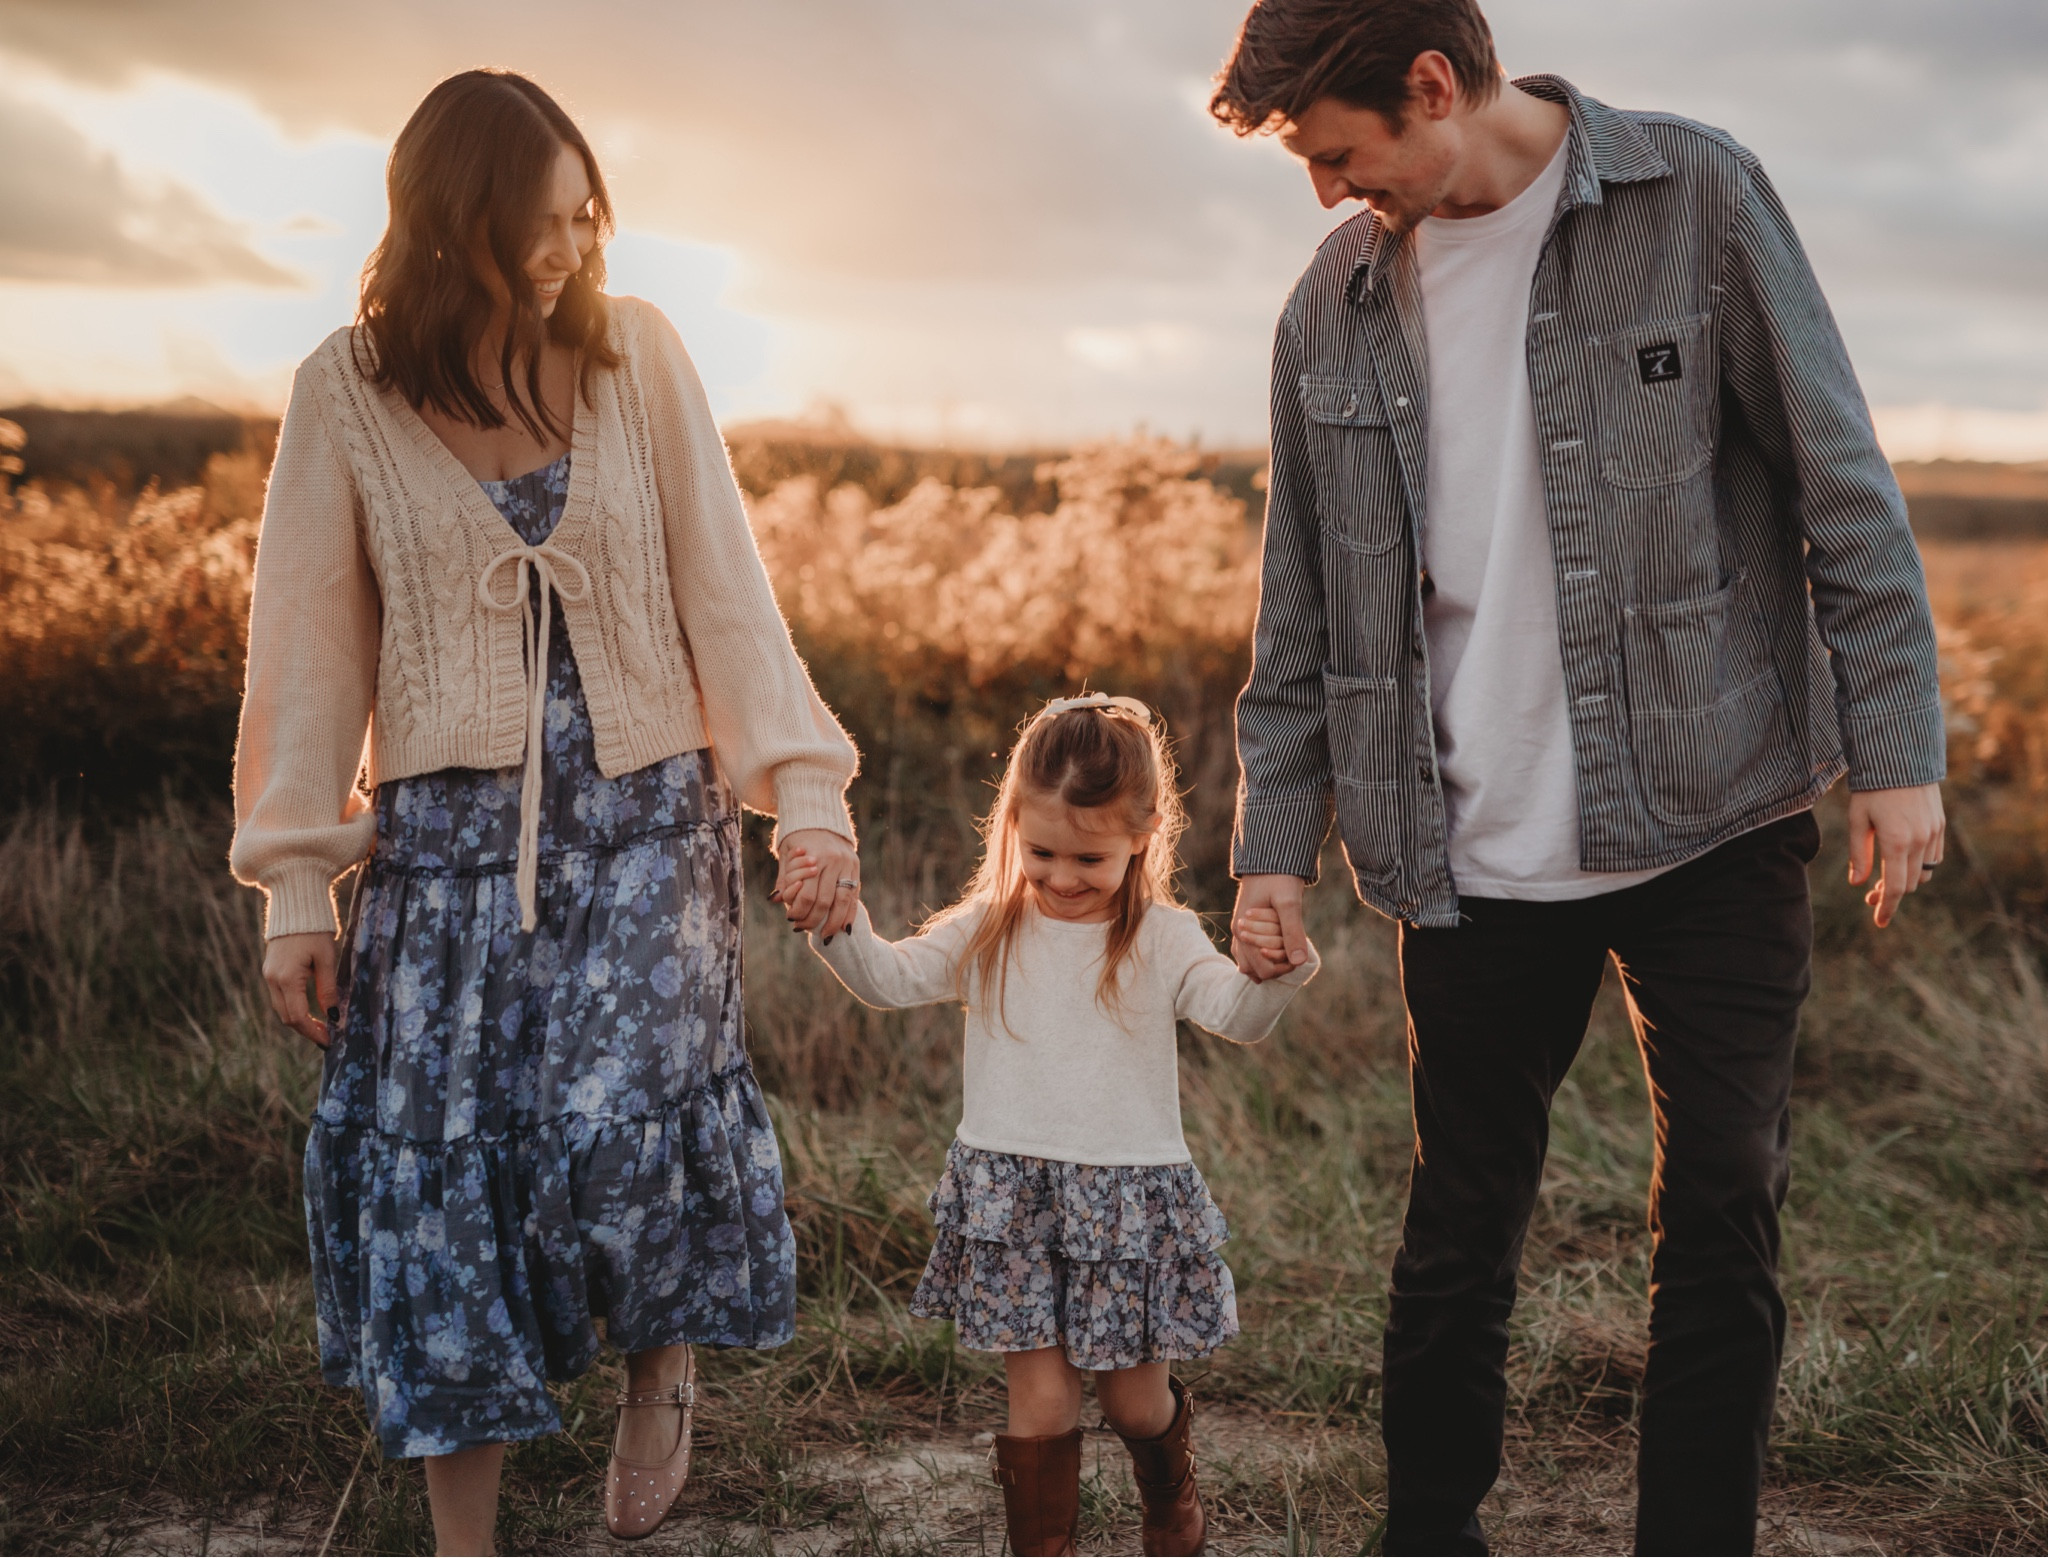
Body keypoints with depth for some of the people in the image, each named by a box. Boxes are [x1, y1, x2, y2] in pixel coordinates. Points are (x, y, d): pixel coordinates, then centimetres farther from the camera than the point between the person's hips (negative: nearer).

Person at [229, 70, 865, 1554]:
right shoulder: (345, 390, -1)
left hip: (646, 818, 0)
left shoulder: (637, 352, 0)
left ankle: (664, 1360, 17)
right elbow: (312, 646, 2)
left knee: (611, 1125, -17)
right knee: (440, 1167, 1)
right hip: (450, 836, 1)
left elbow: (725, 588, 0)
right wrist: (298, 886, 1)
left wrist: (810, 796, -8)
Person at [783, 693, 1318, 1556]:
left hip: (1133, 1197, -1)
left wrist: (1275, 973, -41)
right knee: (1041, 1397, 0)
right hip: (1011, 1196, 1)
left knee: (1136, 1397, 13)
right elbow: (889, 978, -1)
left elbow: (1238, 1016, -19)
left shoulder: (1163, 941, -5)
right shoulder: (986, 933, 2)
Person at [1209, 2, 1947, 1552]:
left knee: (1724, 1218, 4)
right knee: (1462, 1226, 11)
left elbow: (1841, 484, -3)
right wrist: (1276, 841, 9)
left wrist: (1897, 745, -7)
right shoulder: (1335, 301, 6)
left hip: (1712, 824, -2)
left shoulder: (1696, 198, -4)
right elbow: (1304, 605, 11)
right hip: (1476, 858, 3)